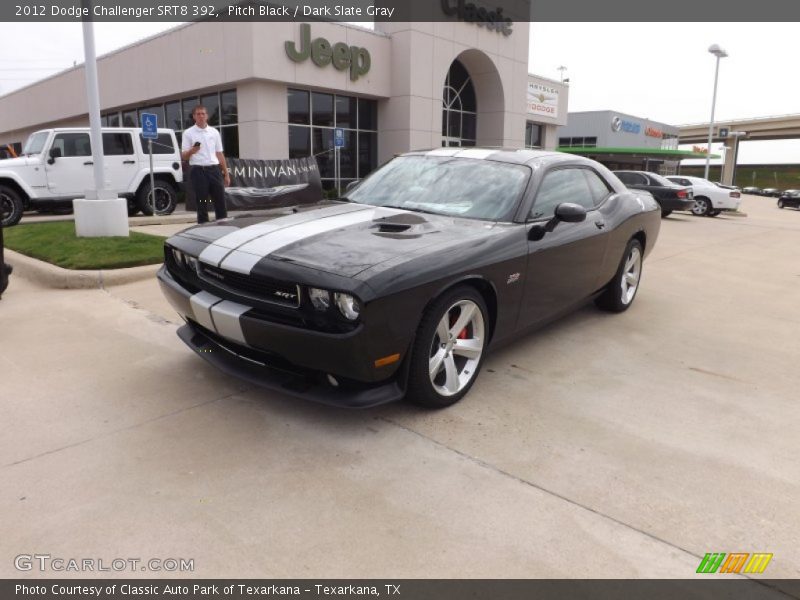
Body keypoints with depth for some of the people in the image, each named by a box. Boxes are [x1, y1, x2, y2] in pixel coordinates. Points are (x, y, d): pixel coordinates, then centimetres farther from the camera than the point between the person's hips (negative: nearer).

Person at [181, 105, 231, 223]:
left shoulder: (214, 132, 12)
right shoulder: (188, 133, 1)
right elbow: (183, 156, -1)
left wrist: (226, 173, 12)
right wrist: (191, 151, -24)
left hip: (214, 170, 3)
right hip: (198, 171, -3)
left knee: (220, 202, 3)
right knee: (201, 204, 0)